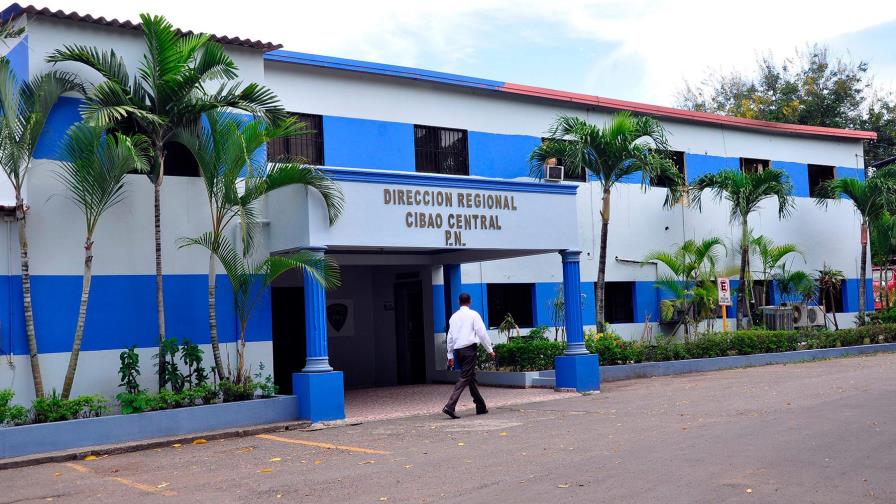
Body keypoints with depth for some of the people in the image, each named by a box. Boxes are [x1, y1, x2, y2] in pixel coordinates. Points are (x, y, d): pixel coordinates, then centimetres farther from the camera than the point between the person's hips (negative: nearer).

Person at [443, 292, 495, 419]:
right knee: (464, 378, -8)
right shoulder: (473, 314, -2)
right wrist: (490, 350, 2)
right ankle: (450, 406, -20)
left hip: (457, 350, 6)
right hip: (470, 348, -6)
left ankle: (481, 407, 21)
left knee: (471, 377, 15)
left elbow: (450, 337, 15)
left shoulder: (454, 317, 13)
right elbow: (482, 333, -5)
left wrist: (450, 355, 20)